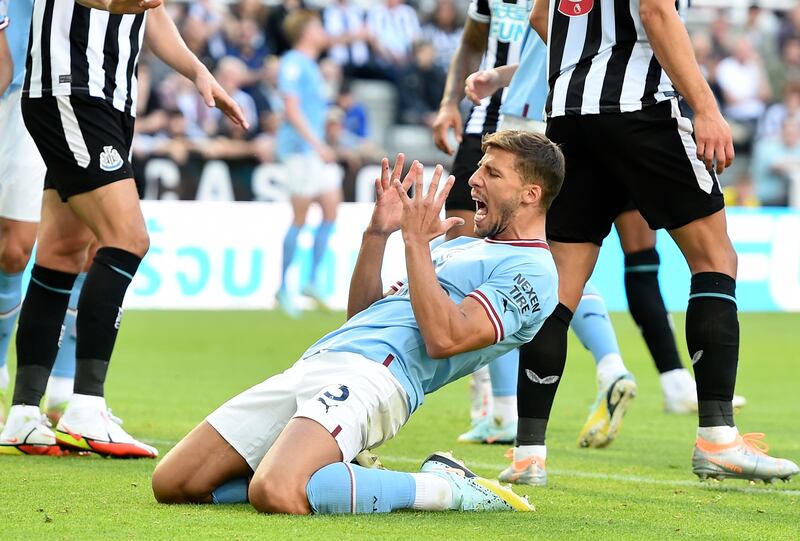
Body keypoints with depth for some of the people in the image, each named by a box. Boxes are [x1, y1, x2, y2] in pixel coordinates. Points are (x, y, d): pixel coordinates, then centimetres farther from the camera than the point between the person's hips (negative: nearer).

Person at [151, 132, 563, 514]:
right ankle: (351, 481, 7)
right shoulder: (461, 248, 30)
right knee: (173, 485, 0)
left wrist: (416, 241, -11)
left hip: (375, 372, -9)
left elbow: (444, 337, -16)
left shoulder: (531, 271, 1)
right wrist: (377, 233, 17)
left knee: (275, 495, -36)